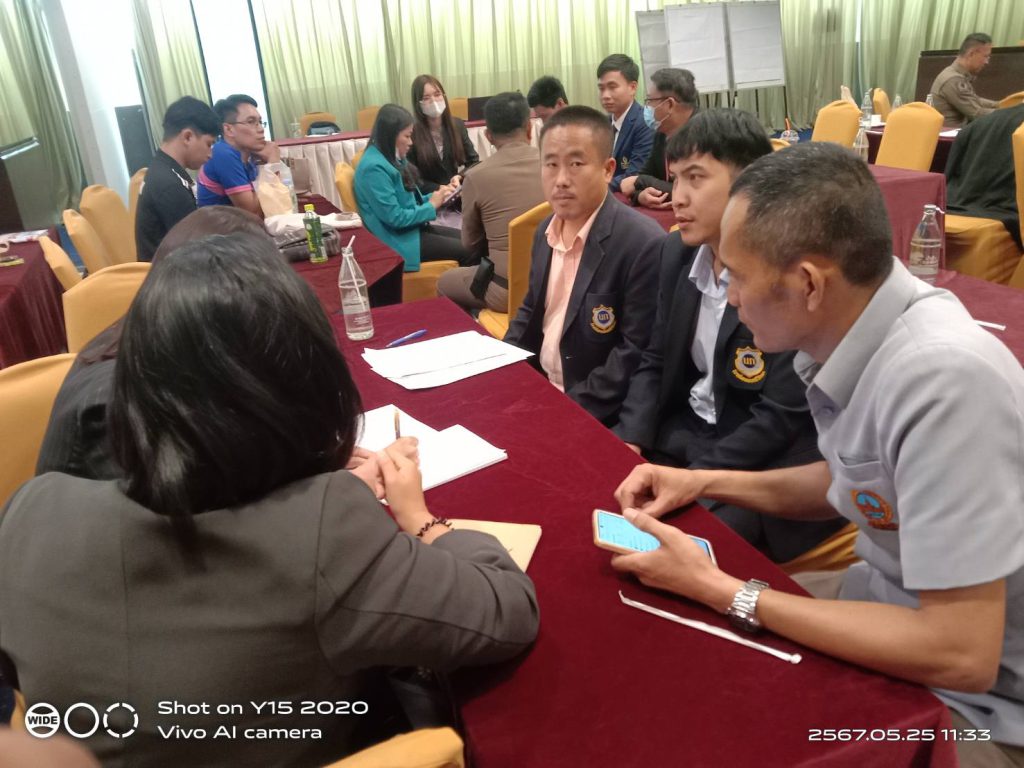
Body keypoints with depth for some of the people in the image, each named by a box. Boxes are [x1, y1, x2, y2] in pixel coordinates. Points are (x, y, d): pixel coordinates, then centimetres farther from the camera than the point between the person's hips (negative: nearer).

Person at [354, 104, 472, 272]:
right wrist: (431, 205, -13)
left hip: (411, 228, 10)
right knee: (467, 250, -12)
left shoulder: (393, 158, 9)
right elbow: (394, 218, -24)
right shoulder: (374, 168, -21)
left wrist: (435, 196, -2)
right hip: (397, 239, -10)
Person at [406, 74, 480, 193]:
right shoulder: (411, 133, -7)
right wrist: (439, 189, -17)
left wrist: (460, 177, -8)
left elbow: (473, 161, 12)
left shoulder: (457, 125, 7)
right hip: (428, 197, -3)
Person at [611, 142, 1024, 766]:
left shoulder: (941, 380, -33)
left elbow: (962, 654, -29)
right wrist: (705, 482, 0)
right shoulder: (856, 332, -8)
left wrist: (719, 591, -24)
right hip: (897, 601, 6)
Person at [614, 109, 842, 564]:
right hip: (683, 429, 7)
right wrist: (629, 439, -8)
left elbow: (782, 417, -20)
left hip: (763, 462, -6)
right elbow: (655, 361, 7)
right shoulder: (676, 253, 1)